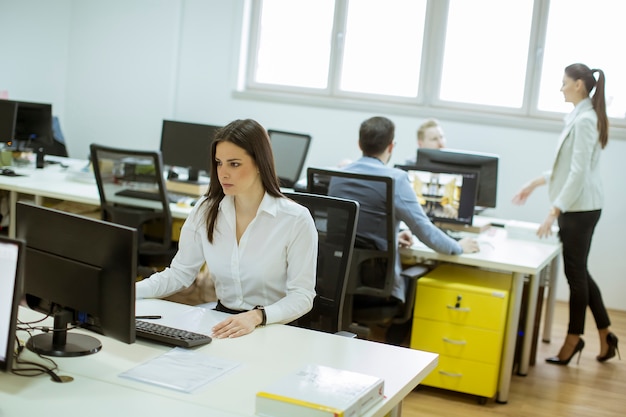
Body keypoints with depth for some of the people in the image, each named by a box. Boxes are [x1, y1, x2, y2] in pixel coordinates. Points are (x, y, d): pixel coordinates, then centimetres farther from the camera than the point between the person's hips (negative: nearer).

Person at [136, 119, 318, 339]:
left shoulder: (296, 220, -12)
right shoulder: (206, 210, 2)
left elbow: (302, 295, -12)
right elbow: (179, 273, 6)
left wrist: (256, 316, -29)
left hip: (276, 329, -4)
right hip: (220, 321, 4)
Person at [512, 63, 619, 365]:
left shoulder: (584, 120, -17)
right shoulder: (579, 116, 12)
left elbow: (578, 173, -22)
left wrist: (554, 212, -24)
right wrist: (535, 183, 21)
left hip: (579, 207, -9)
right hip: (576, 206, 9)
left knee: (576, 273, 3)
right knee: (578, 272, 15)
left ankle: (574, 338, 17)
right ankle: (605, 335, 25)